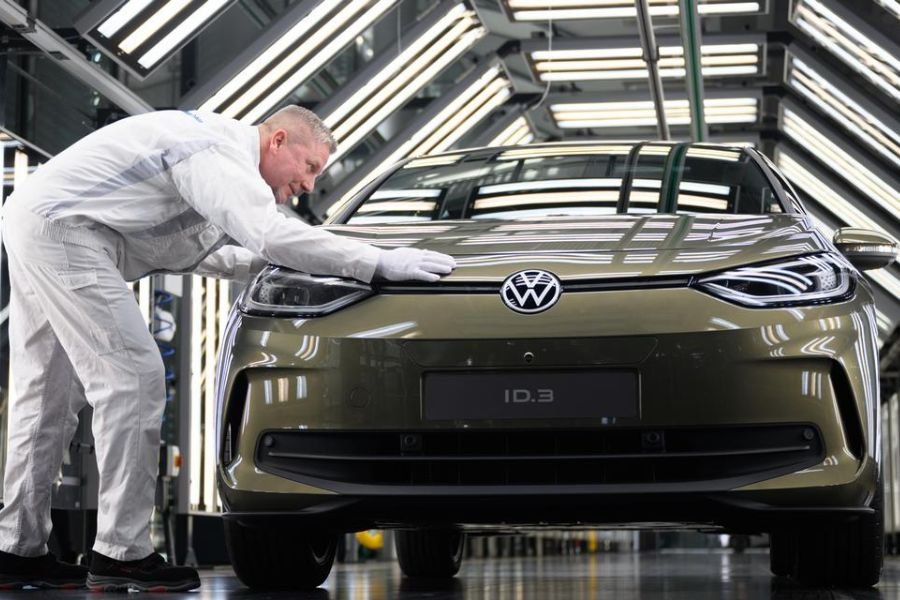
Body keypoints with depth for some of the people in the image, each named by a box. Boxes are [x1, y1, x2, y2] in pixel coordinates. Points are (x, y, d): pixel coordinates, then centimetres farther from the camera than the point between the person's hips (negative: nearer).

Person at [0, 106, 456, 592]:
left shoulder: (219, 156, 19)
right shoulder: (223, 153, -14)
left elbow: (200, 255, 25)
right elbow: (270, 233, -29)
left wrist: (269, 260, 14)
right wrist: (379, 263, -27)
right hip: (63, 228, -11)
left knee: (52, 390, 12)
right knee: (132, 377, -12)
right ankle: (121, 554, -10)